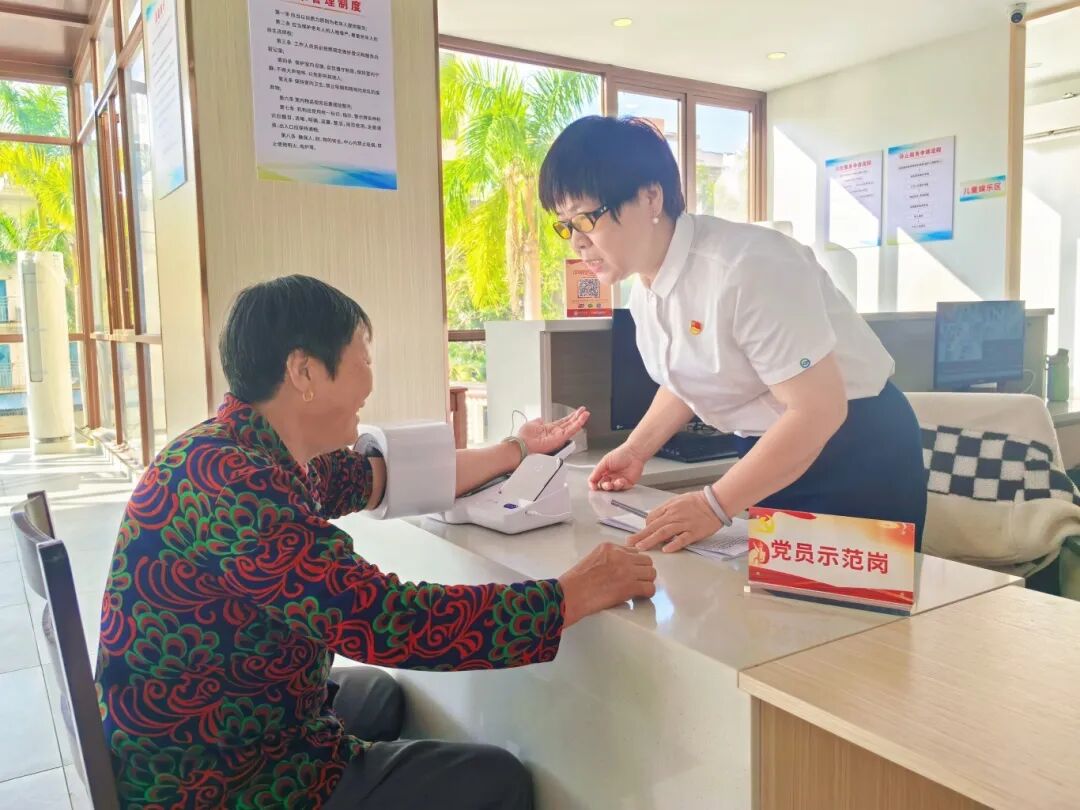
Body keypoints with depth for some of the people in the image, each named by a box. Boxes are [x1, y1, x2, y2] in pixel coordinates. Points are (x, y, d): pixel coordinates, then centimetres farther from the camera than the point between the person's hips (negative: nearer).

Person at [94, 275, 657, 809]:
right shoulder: (232, 484, -30)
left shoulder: (258, 454, -1)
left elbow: (388, 478, 10)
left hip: (217, 733, 9)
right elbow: (391, 624, -35)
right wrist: (576, 593, -25)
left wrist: (516, 451, 17)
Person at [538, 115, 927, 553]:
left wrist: (714, 505, -27)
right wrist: (634, 450, 4)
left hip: (856, 447, -7)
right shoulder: (645, 284, -2)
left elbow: (819, 410, -28)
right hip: (773, 451, 8)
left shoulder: (746, 268, -29)